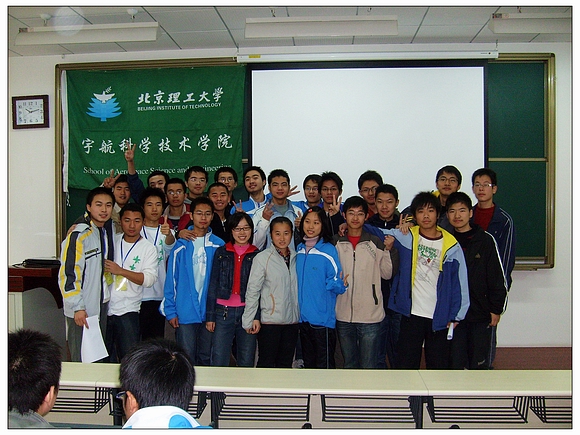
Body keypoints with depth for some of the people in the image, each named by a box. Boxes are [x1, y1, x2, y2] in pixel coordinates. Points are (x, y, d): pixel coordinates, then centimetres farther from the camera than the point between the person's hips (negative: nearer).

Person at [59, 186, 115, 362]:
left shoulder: (108, 233, 11)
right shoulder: (78, 235, -13)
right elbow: (67, 272, -16)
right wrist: (78, 307, -18)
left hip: (102, 306, 7)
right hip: (82, 310, -7)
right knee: (81, 360, -1)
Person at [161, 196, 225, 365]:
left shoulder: (219, 246, 3)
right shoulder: (181, 246, -1)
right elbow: (171, 279, 1)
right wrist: (170, 310, -3)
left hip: (210, 312, 2)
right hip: (185, 312, -1)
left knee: (206, 359, 13)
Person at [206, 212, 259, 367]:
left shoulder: (257, 255, 6)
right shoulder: (221, 252, 8)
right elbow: (213, 285, 7)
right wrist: (210, 316, 2)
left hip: (248, 312, 0)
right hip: (223, 312, 0)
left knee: (246, 363, 6)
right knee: (218, 362, 0)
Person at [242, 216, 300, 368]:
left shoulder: (296, 258, 8)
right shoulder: (262, 258, -7)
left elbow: (297, 288, 12)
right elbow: (252, 290, -7)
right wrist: (251, 318, -10)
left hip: (292, 320, 5)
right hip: (269, 320, -5)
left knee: (286, 363, 12)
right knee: (266, 363, 3)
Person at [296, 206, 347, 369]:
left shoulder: (328, 250, -10)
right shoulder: (299, 250, 6)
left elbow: (336, 285, -11)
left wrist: (339, 285, -31)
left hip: (322, 318, -6)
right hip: (303, 317, 6)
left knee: (324, 365, 2)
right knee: (308, 363, 19)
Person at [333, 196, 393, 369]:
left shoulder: (376, 243, 1)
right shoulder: (335, 243, 4)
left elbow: (387, 274, 4)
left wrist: (389, 249, -7)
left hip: (370, 316, -2)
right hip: (343, 315, 2)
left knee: (368, 366, 4)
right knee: (349, 364, 16)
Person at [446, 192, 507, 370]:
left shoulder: (485, 240, -1)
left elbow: (497, 278, 1)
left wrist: (496, 308, -1)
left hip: (481, 314, -1)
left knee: (479, 362, 5)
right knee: (456, 361, 6)